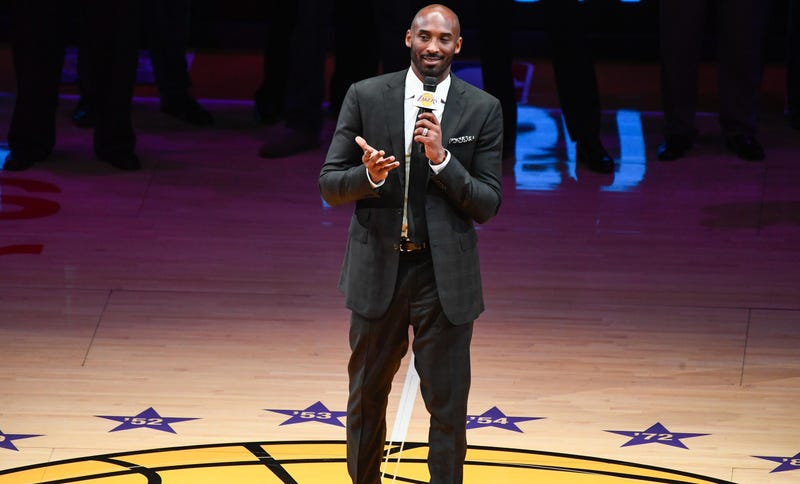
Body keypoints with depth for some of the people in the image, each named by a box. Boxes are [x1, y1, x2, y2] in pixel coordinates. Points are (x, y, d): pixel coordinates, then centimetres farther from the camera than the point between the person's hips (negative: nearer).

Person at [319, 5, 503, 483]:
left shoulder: (483, 109, -2)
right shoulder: (365, 96, -1)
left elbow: (488, 205, -4)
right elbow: (330, 184, -1)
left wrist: (441, 159, -19)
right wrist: (369, 175, -22)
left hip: (445, 276, -1)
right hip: (378, 269, 1)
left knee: (449, 405, 1)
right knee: (367, 398, 14)